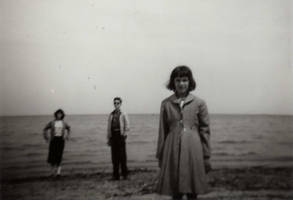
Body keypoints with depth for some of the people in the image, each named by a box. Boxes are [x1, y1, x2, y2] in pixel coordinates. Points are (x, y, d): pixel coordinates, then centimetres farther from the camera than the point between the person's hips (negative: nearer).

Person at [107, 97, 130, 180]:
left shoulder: (123, 114, 3)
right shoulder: (111, 115, 11)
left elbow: (127, 127, 2)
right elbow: (109, 127, 12)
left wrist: (124, 135, -7)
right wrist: (108, 138, 8)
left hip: (121, 136, -3)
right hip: (113, 136, 3)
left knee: (122, 155, -1)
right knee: (114, 156, 4)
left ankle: (124, 174, 11)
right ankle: (115, 175, 12)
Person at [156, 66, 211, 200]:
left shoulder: (199, 103, 2)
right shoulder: (166, 104, 5)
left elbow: (205, 130, 4)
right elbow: (162, 132, 7)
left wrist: (206, 157, 3)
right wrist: (160, 156, 7)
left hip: (193, 150, 0)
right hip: (173, 150, 1)